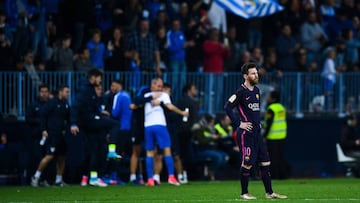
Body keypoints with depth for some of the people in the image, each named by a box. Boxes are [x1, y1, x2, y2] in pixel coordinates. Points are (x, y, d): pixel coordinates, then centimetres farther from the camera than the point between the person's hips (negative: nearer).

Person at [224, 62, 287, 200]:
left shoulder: (256, 90, 13)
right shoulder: (241, 92, -11)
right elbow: (227, 107, -17)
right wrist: (238, 123, -16)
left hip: (256, 132, 8)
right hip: (245, 133, -8)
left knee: (265, 163, 7)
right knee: (247, 164, -4)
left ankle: (269, 193, 11)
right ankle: (244, 193, 7)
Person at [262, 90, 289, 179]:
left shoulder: (271, 109, -14)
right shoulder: (282, 108, 12)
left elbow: (269, 123, -18)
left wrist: (264, 135, -15)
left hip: (273, 137, -8)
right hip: (282, 136, 8)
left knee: (273, 156, -4)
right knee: (281, 156, 12)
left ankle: (274, 175, -5)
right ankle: (282, 174, 12)